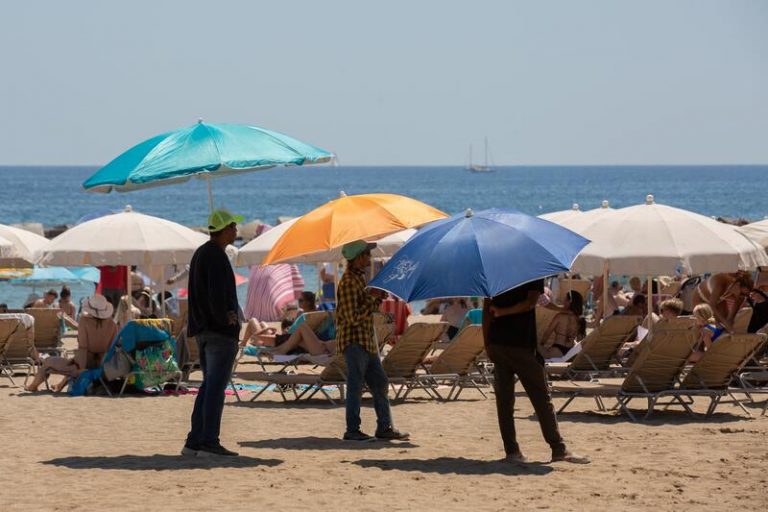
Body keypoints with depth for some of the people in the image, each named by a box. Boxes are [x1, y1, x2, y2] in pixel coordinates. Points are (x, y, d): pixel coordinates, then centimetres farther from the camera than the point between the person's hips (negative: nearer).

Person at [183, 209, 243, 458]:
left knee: (209, 385, 13)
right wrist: (225, 318, -10)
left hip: (202, 331, 10)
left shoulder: (199, 253, 17)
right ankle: (209, 443, -8)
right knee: (216, 387, -7)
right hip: (221, 332, -10)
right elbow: (217, 294, -23)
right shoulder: (216, 256, -14)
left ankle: (194, 442, 12)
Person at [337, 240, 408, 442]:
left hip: (367, 341, 10)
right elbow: (353, 317, -22)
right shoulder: (348, 282, -17)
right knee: (355, 386, -4)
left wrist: (379, 296, 8)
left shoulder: (360, 277, 15)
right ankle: (352, 430, 2)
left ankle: (384, 427, 15)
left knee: (380, 383, 10)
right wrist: (372, 298, -16)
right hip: (353, 341, -10)